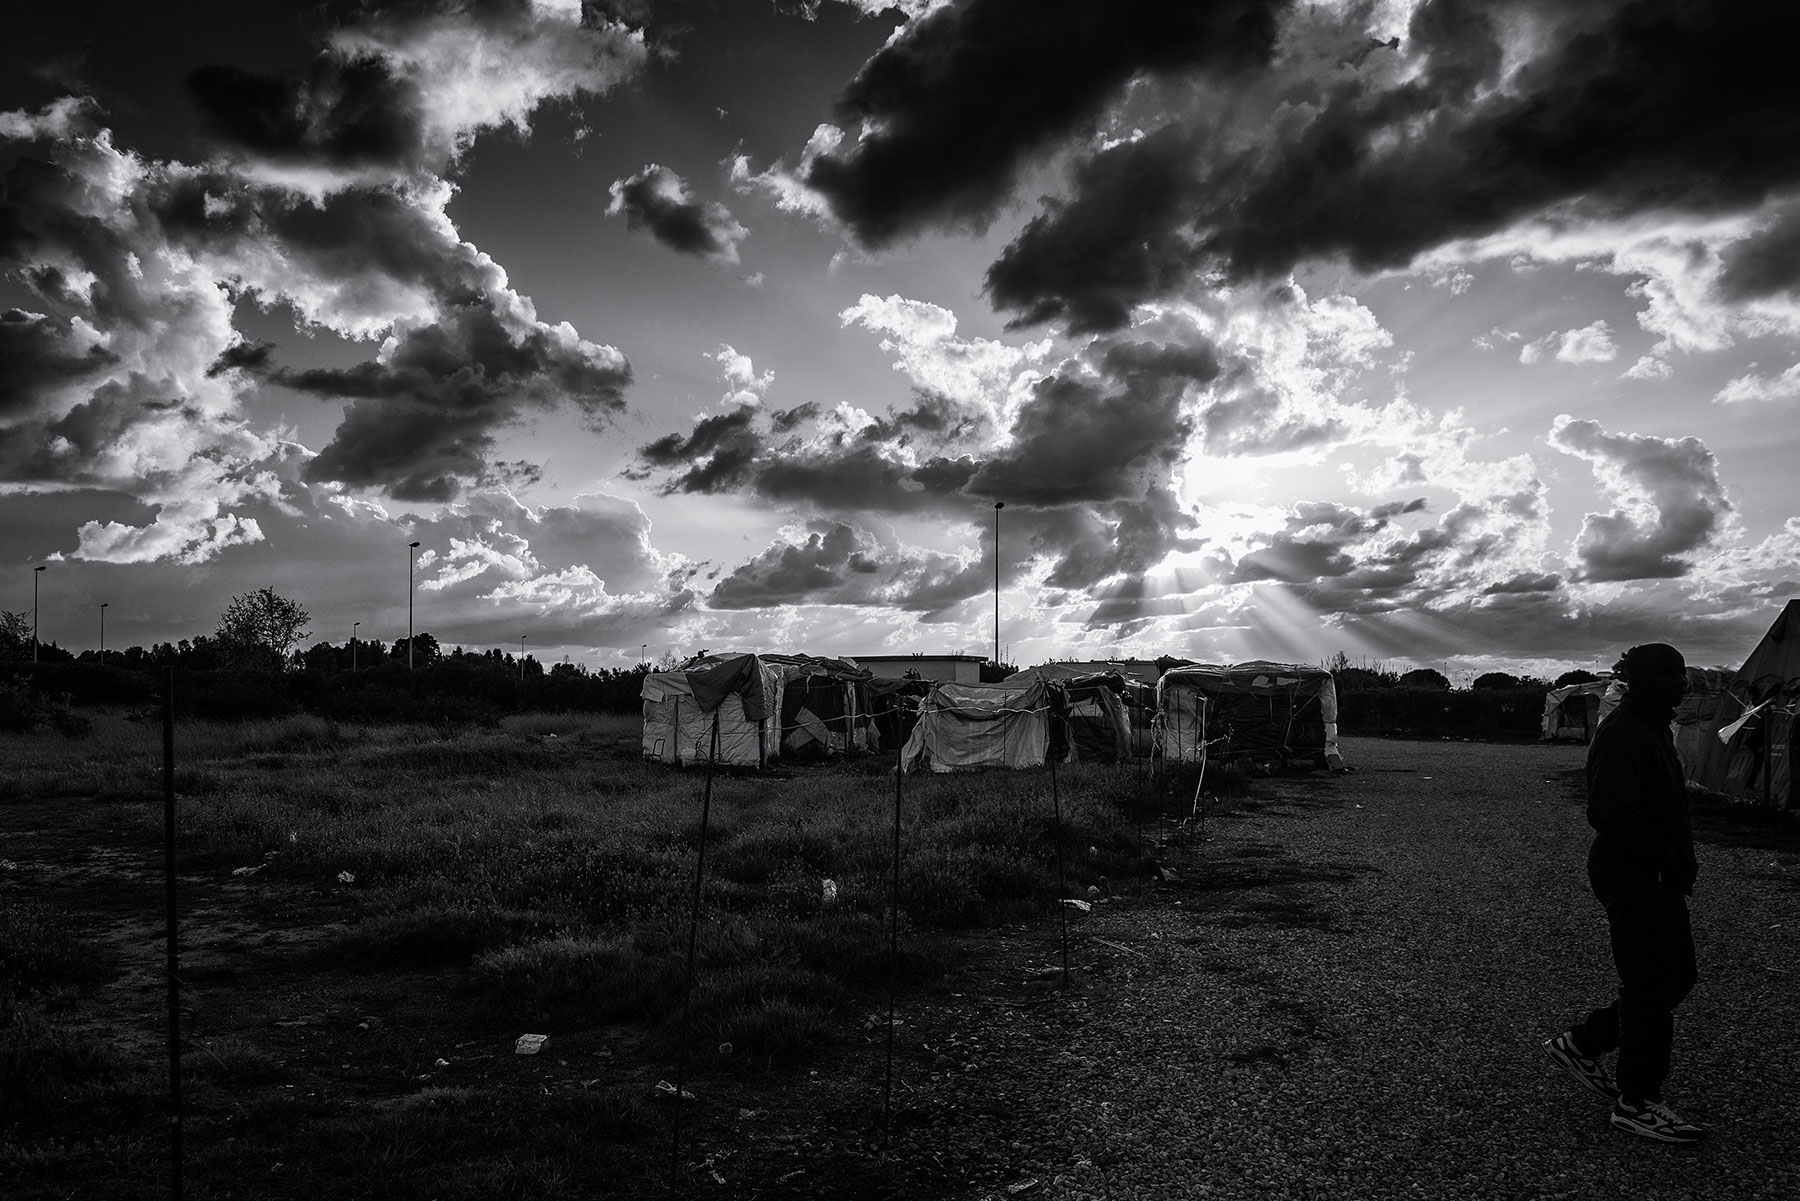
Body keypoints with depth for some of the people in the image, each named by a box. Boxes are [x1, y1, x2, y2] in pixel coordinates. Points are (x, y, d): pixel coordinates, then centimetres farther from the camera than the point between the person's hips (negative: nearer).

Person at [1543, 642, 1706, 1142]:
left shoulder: (1652, 728, 13)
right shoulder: (1622, 735, -19)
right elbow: (1610, 815, -25)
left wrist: (1680, 859, 9)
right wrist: (1667, 859, -21)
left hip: (1656, 878, 10)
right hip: (1633, 879, -10)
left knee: (1676, 976, 16)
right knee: (1651, 987, -1)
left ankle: (1580, 1043, 26)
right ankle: (1637, 1102, 12)